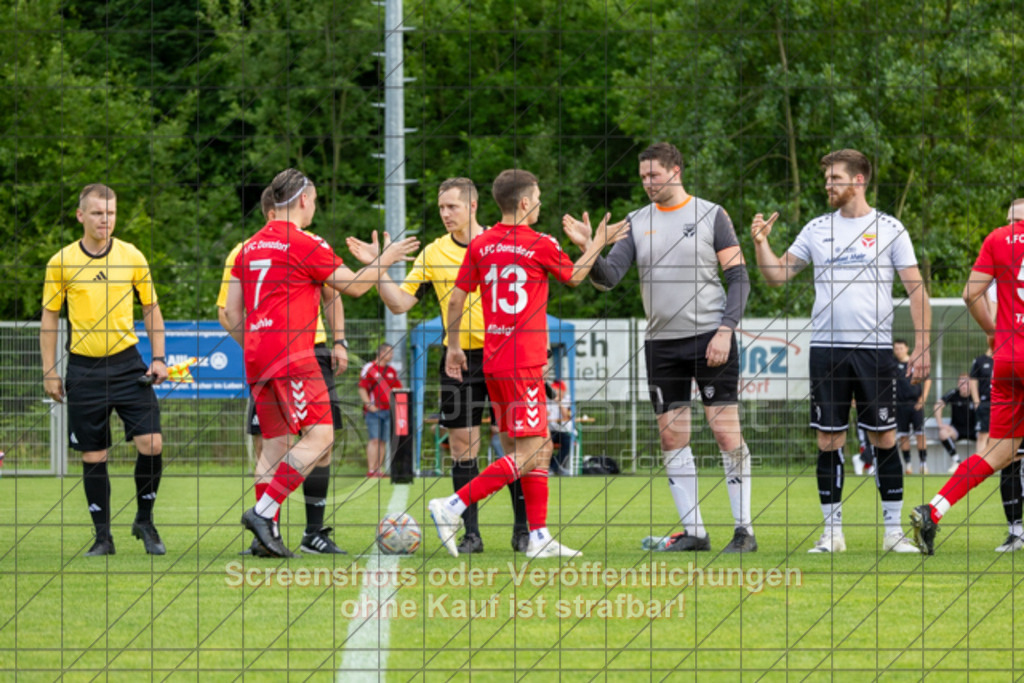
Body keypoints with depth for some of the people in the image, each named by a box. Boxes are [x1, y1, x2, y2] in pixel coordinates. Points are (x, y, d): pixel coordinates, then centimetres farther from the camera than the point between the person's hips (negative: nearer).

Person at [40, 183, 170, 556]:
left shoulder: (132, 257, 1)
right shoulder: (61, 262, -1)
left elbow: (151, 309, 11)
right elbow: (50, 317, 7)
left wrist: (159, 358, 3)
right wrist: (50, 372, 3)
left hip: (127, 362, 0)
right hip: (84, 367, 0)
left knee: (151, 444, -10)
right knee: (93, 456, 2)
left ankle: (144, 521, 11)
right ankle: (103, 536, 12)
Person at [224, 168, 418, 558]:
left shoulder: (250, 247, 16)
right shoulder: (304, 244, -5)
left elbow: (232, 311, 17)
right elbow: (354, 287, 2)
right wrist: (384, 260, 17)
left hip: (256, 359, 8)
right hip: (292, 355, -8)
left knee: (275, 444, 10)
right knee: (320, 436, -9)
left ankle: (267, 531, 2)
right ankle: (263, 511, -20)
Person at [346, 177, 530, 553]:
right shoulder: (433, 254, 6)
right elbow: (400, 302, 4)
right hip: (458, 359, 2)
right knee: (462, 447, 0)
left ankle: (523, 529, 7)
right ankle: (471, 533, 6)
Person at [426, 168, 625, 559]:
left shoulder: (480, 245, 6)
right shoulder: (540, 245, -8)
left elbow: (456, 299, 8)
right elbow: (573, 277, 11)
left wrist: (454, 347, 19)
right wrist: (595, 244, 28)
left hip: (493, 361, 7)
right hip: (523, 362, -7)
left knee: (541, 448, 13)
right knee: (528, 456, -7)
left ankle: (540, 538, 11)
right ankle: (452, 507, -16)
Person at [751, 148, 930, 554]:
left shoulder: (889, 229, 2)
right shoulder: (817, 230, 11)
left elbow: (916, 290, 2)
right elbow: (777, 276, 15)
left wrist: (921, 348, -5)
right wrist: (760, 243, -3)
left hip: (874, 349, -2)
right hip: (826, 349, 2)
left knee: (884, 439, -1)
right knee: (828, 441, 2)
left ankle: (894, 531, 5)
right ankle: (832, 532, 7)